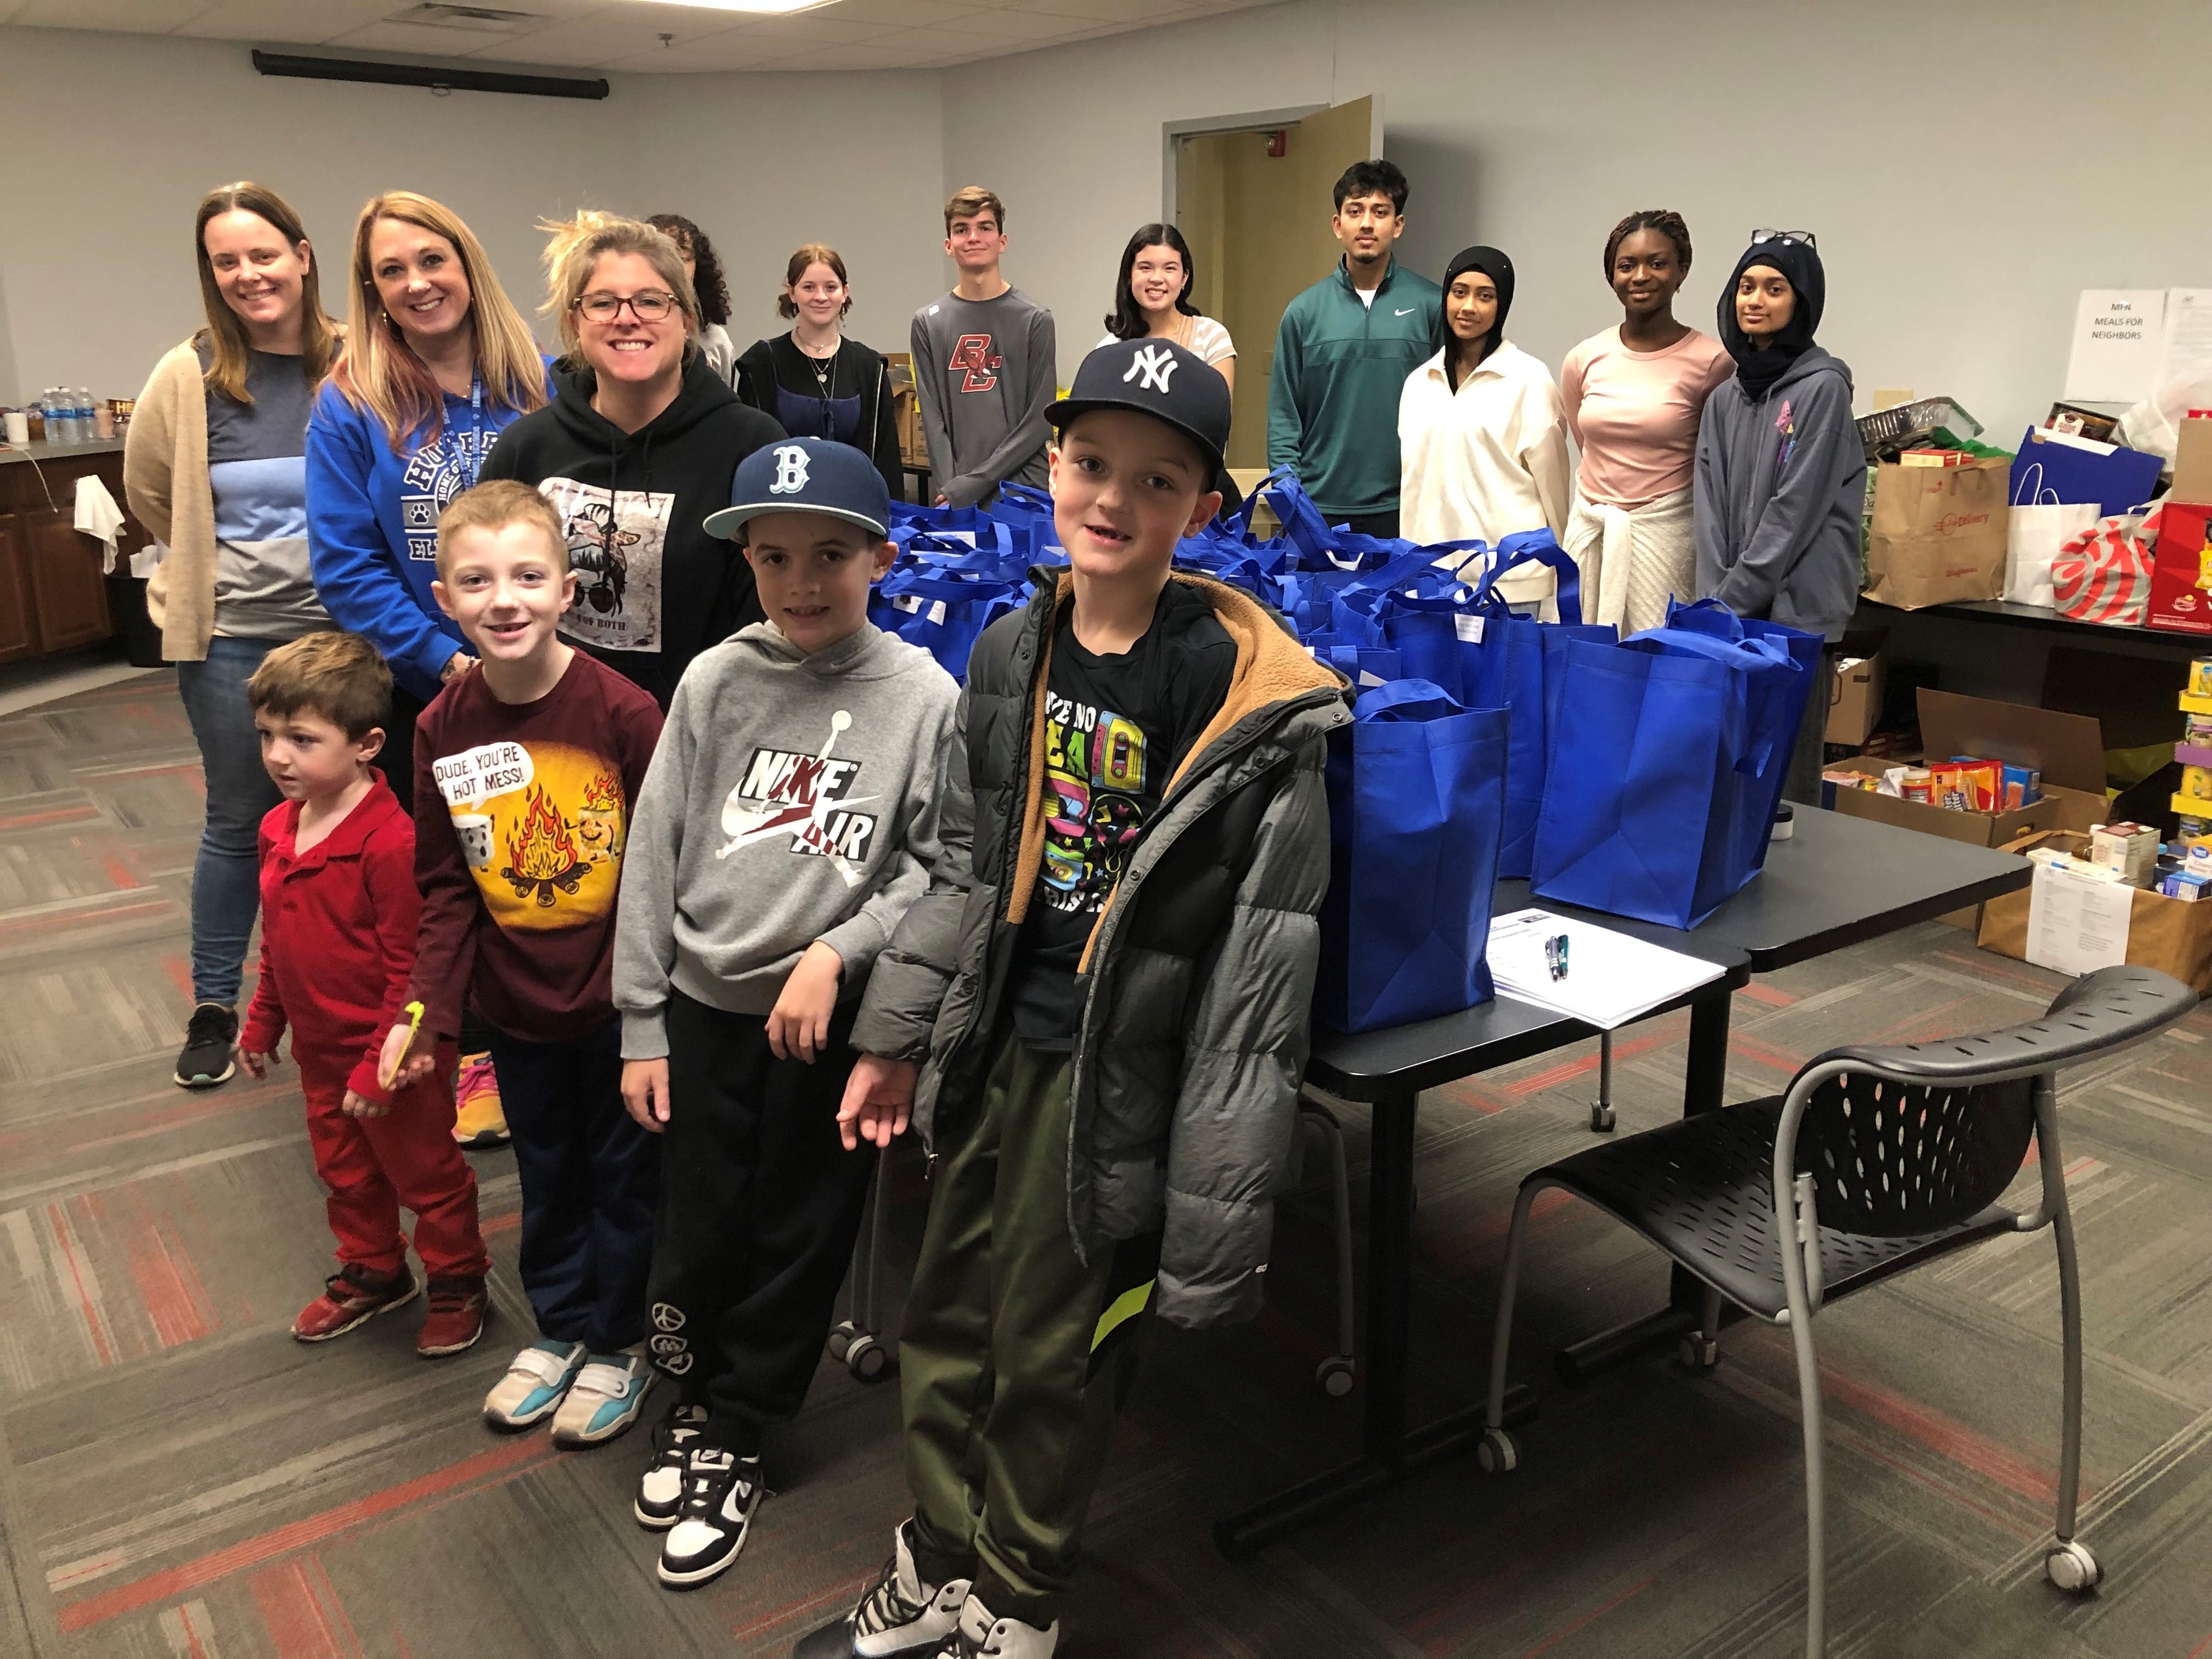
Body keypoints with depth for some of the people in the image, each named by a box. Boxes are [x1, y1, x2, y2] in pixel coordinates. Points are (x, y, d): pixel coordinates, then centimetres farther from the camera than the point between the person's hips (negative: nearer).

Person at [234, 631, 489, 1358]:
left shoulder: (391, 841, -28)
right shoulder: (278, 827, -1)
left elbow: (410, 965, -25)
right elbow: (277, 942, 12)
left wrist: (382, 1065, -22)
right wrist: (262, 1023, 18)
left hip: (390, 1055, -8)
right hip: (320, 1050, 8)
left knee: (425, 1173, 13)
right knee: (345, 1171, 25)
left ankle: (457, 1283, 33)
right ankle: (372, 1273, 46)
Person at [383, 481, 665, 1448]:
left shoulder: (622, 710, -19)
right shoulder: (444, 728, -5)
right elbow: (446, 889, 2)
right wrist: (426, 1011, -3)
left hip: (618, 1001, -4)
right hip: (516, 1005, 4)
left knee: (623, 1170, 13)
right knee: (545, 1170, 22)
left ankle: (618, 1343, 35)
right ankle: (559, 1325, 44)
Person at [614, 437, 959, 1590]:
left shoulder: (925, 697, -9)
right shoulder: (714, 682, -3)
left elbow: (935, 864, -5)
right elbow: (653, 856, -1)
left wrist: (837, 952, -17)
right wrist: (641, 1029, -1)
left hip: (834, 1012, -2)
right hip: (706, 1004, 2)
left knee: (797, 1237, 11)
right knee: (695, 1228, 13)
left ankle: (733, 1437, 32)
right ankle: (698, 1402, 39)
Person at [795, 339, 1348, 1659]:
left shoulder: (1247, 693, -17)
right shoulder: (1011, 656, 2)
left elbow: (1265, 942, -15)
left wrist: (1223, 1174, -15)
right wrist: (897, 1037, 13)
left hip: (1121, 1074, -6)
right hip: (995, 1050, 6)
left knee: (1054, 1355, 11)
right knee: (949, 1322, 19)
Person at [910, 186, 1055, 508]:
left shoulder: (1035, 320, 2)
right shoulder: (929, 323, 8)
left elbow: (1037, 421, -4)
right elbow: (933, 421, 3)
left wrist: (970, 485, -11)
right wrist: (950, 487, -12)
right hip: (955, 497, 1)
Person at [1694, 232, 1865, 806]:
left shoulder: (1821, 387, -5)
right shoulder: (1726, 396, 14)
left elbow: (1794, 510, -11)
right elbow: (1711, 509, 8)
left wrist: (1733, 601, -10)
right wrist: (1714, 603, -3)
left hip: (1795, 613, -6)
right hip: (1730, 615, 6)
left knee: (1785, 785, -3)